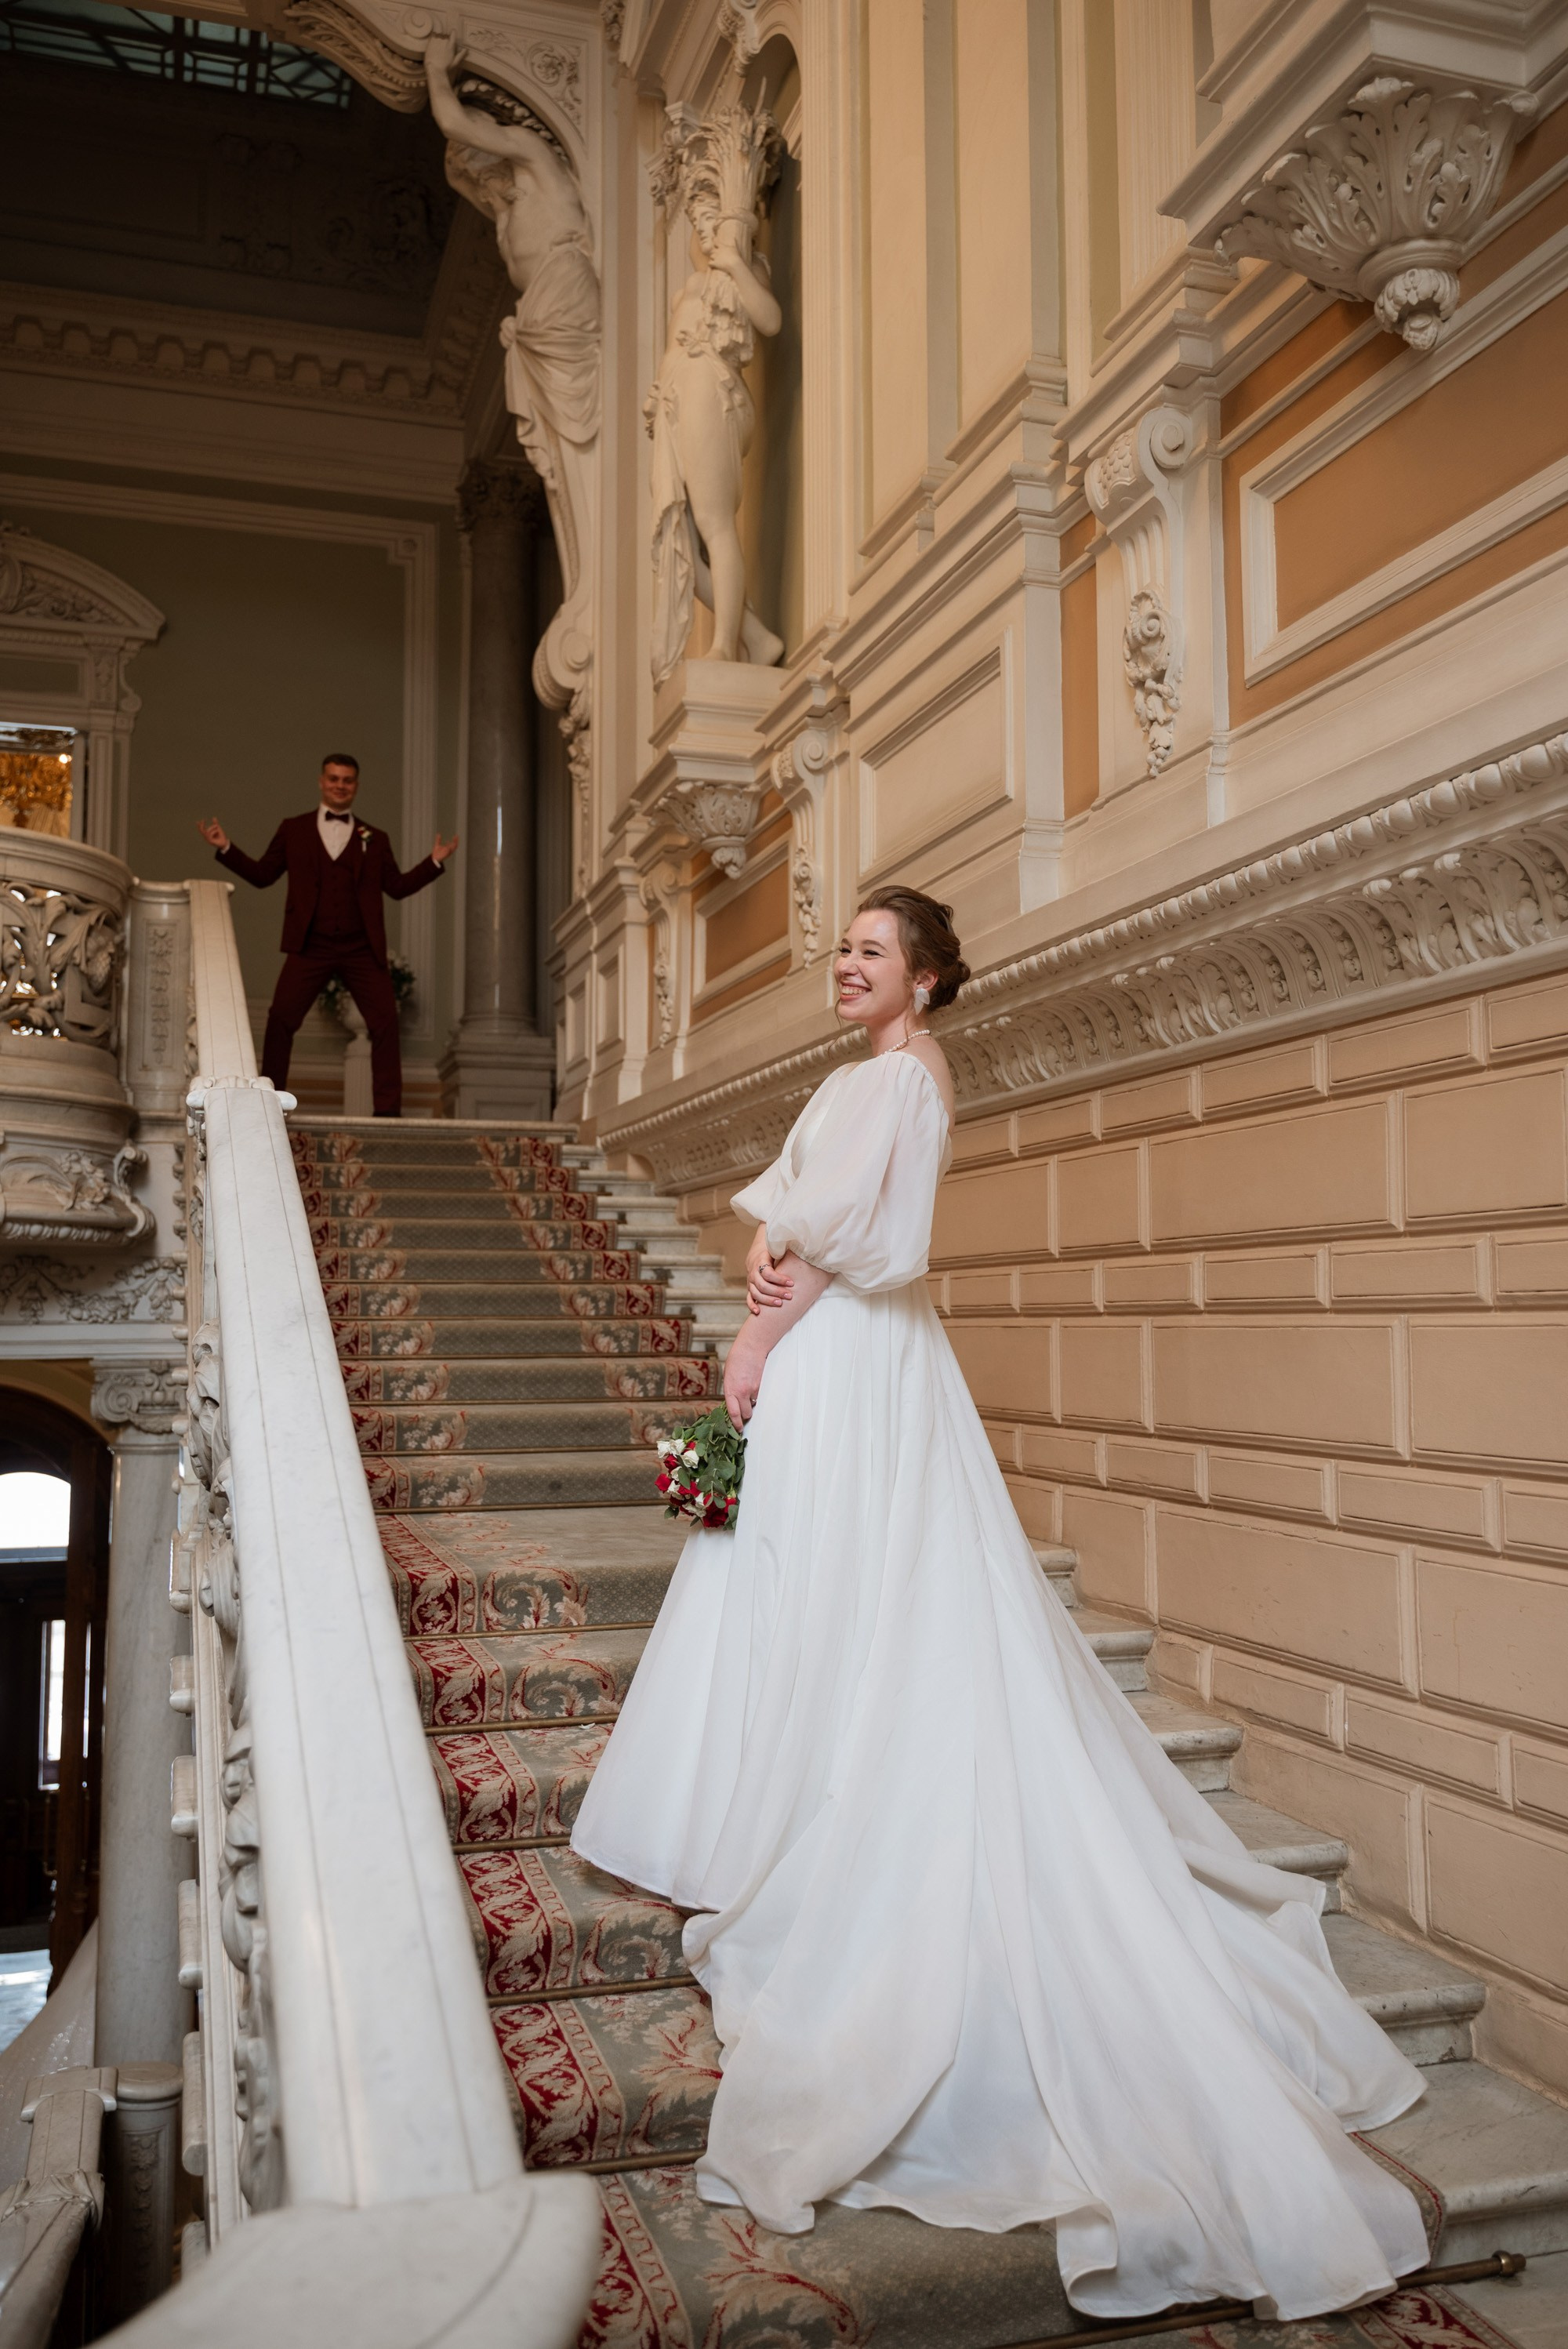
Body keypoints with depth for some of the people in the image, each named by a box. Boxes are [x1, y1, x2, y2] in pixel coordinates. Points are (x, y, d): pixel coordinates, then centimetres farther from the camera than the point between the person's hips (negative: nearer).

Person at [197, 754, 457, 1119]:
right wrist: (226, 848, 1)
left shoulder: (374, 839, 15)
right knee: (280, 1020, -5)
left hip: (362, 950, 1)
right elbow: (262, 874, 13)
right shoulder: (293, 830, 14)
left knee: (385, 1021, -8)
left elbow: (397, 887, 10)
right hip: (310, 948, 0)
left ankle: (388, 1108, -3)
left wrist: (435, 861, -1)